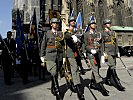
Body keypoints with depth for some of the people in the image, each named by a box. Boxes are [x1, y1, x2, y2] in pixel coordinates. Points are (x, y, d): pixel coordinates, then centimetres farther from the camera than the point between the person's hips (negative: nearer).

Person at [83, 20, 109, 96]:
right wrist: (91, 50, -17)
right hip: (91, 53, -6)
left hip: (98, 53, 6)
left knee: (95, 69, 13)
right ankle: (102, 87, -16)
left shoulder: (98, 34, 15)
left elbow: (100, 44, 14)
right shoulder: (86, 34, 0)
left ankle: (92, 84, 27)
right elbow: (86, 45, -2)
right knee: (95, 69, -12)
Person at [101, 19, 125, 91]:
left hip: (114, 53, 7)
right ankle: (118, 85, -13)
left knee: (111, 68, 15)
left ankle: (107, 80, 32)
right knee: (113, 68, -12)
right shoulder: (103, 34, -3)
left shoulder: (113, 33, 15)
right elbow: (101, 45, -4)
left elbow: (116, 43, 18)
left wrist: (117, 52, 12)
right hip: (107, 54, -6)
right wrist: (102, 54, -9)